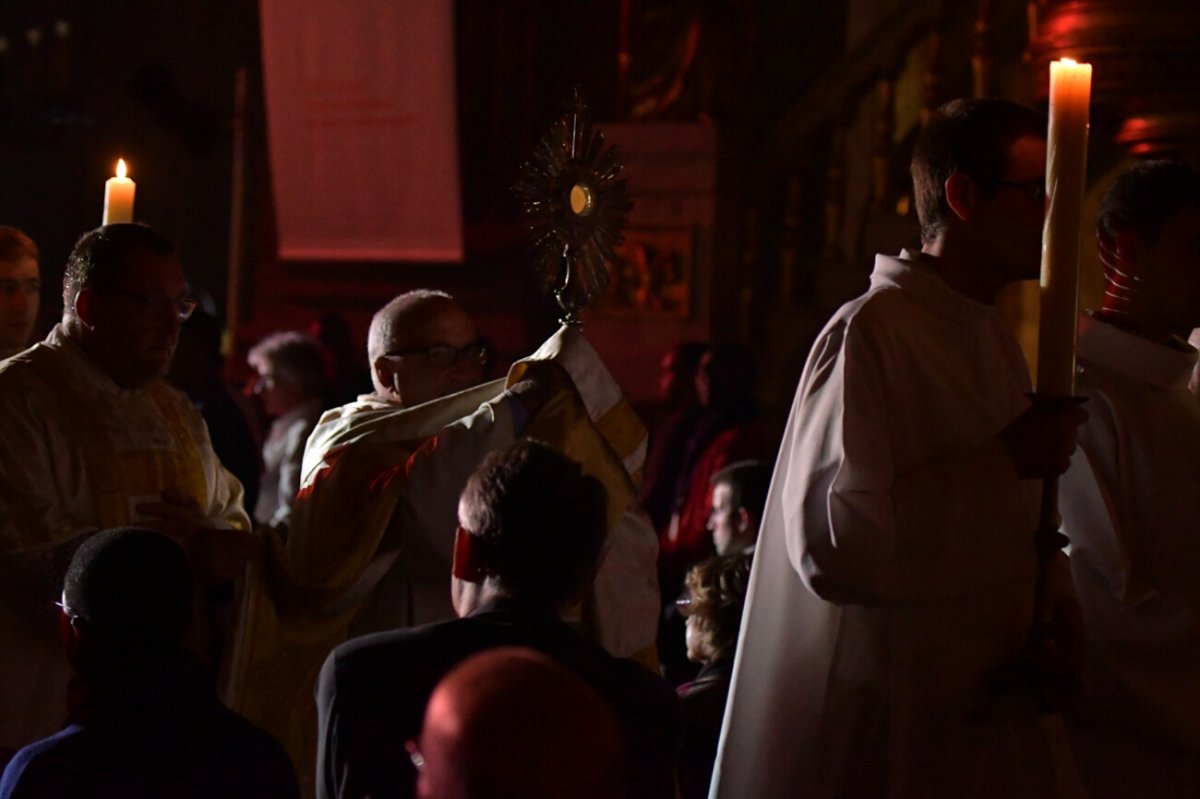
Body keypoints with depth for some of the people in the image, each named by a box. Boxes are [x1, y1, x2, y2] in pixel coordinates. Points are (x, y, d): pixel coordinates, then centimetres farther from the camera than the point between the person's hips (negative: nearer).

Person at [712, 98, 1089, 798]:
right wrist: (1001, 461, -21)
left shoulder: (999, 342, 13)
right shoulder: (871, 334, -17)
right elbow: (830, 542, -26)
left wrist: (1059, 614, -2)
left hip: (1000, 712, 8)